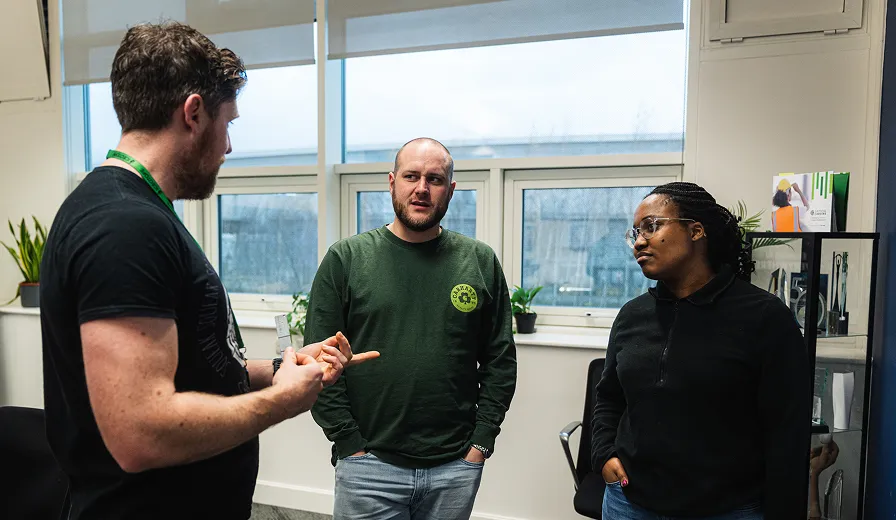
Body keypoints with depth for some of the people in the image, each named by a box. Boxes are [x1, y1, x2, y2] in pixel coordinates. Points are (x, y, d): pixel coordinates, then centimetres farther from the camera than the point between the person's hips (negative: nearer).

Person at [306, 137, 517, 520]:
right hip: (369, 467, -1)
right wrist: (349, 443, -6)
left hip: (457, 467, 2)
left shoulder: (481, 262, 2)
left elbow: (500, 360, 5)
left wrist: (482, 440, 0)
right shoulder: (346, 258, -2)